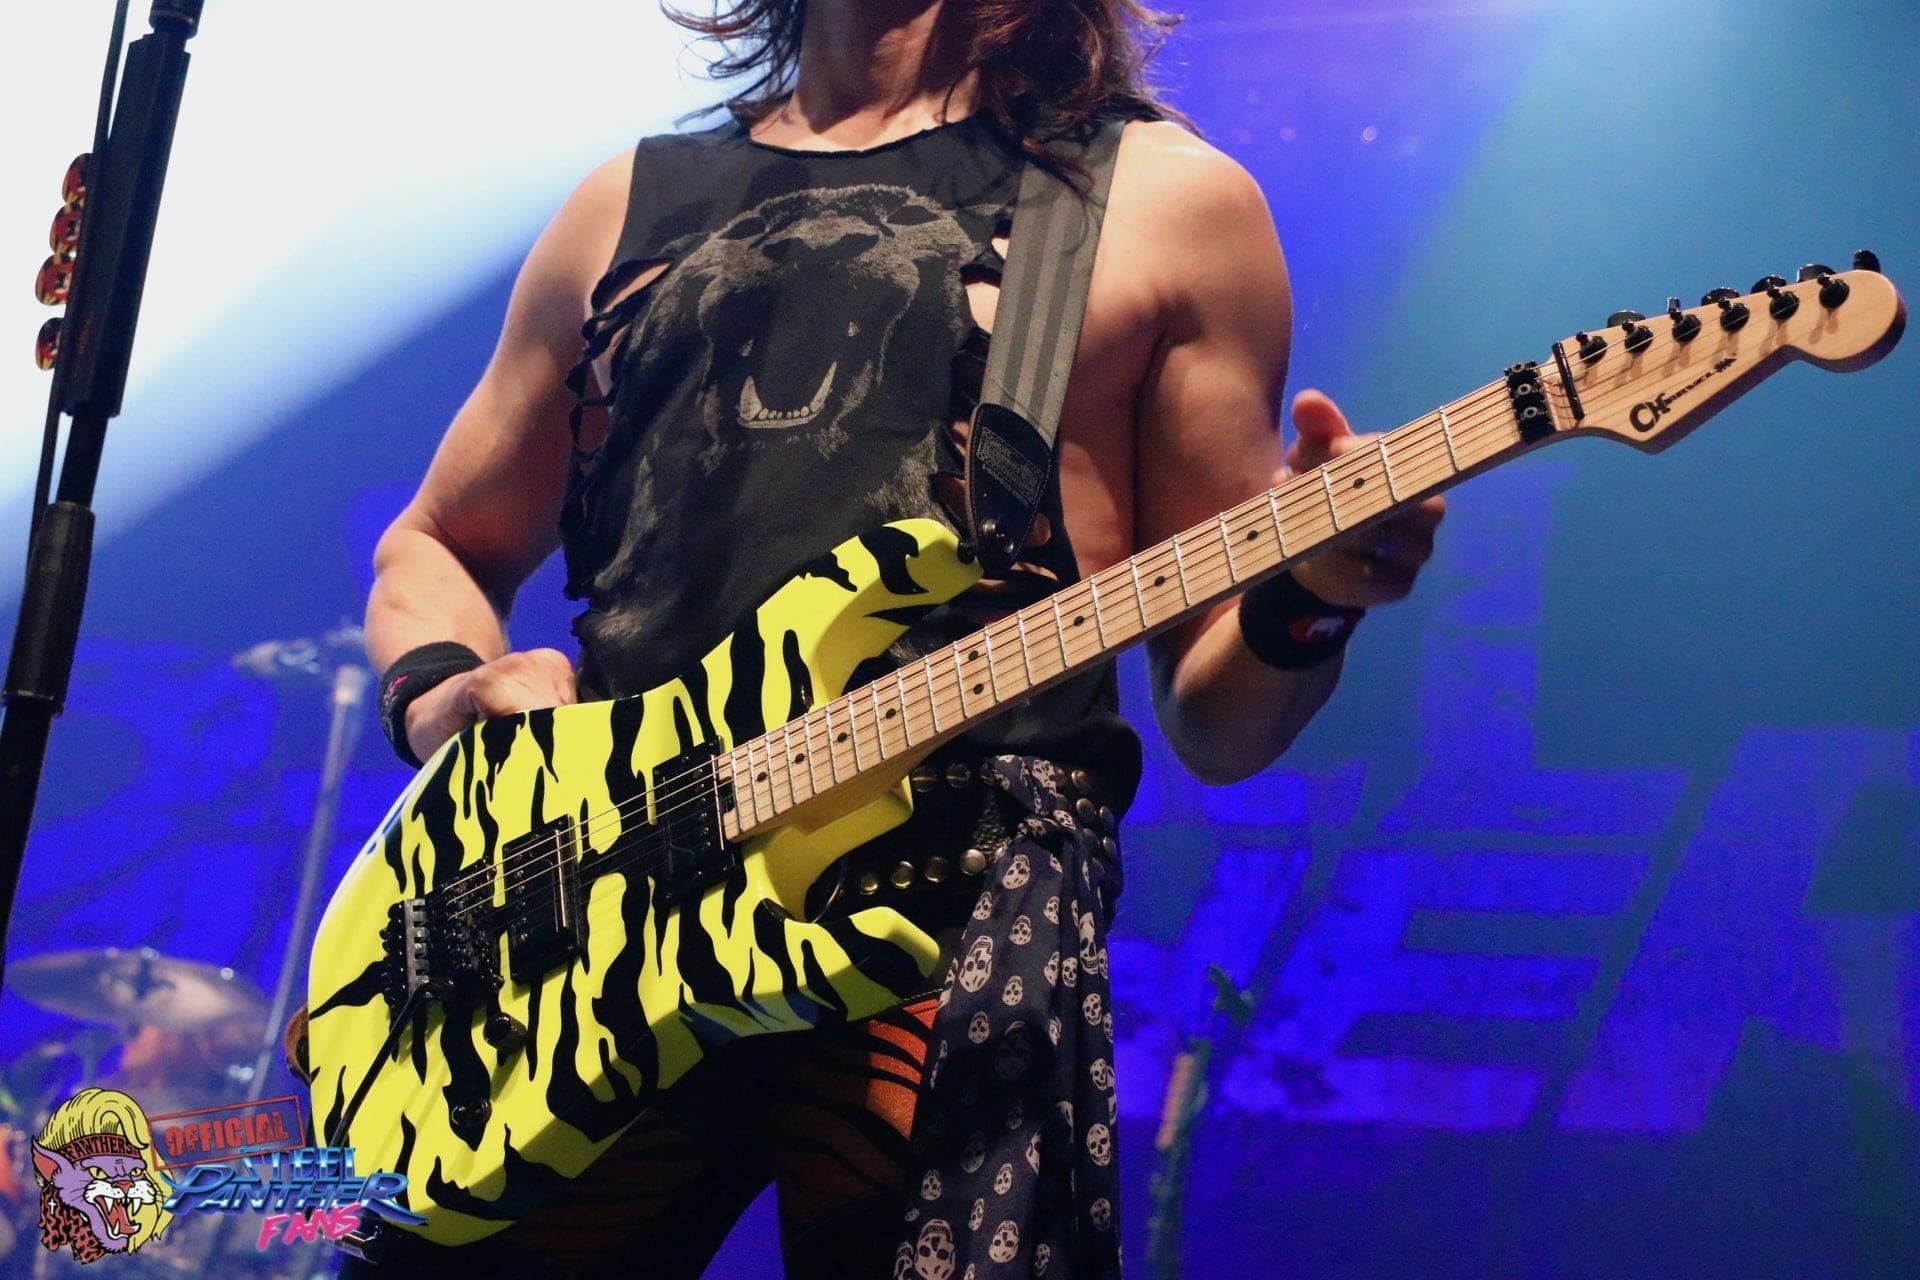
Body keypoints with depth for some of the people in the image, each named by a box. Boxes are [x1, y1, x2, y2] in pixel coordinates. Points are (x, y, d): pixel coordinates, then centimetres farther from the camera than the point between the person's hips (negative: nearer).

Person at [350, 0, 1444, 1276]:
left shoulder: (1164, 199, 12)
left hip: (963, 895, -2)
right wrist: (444, 697, 5)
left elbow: (1212, 716, 11)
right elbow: (434, 546, 28)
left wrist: (1306, 596, -12)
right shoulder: (631, 203, 21)